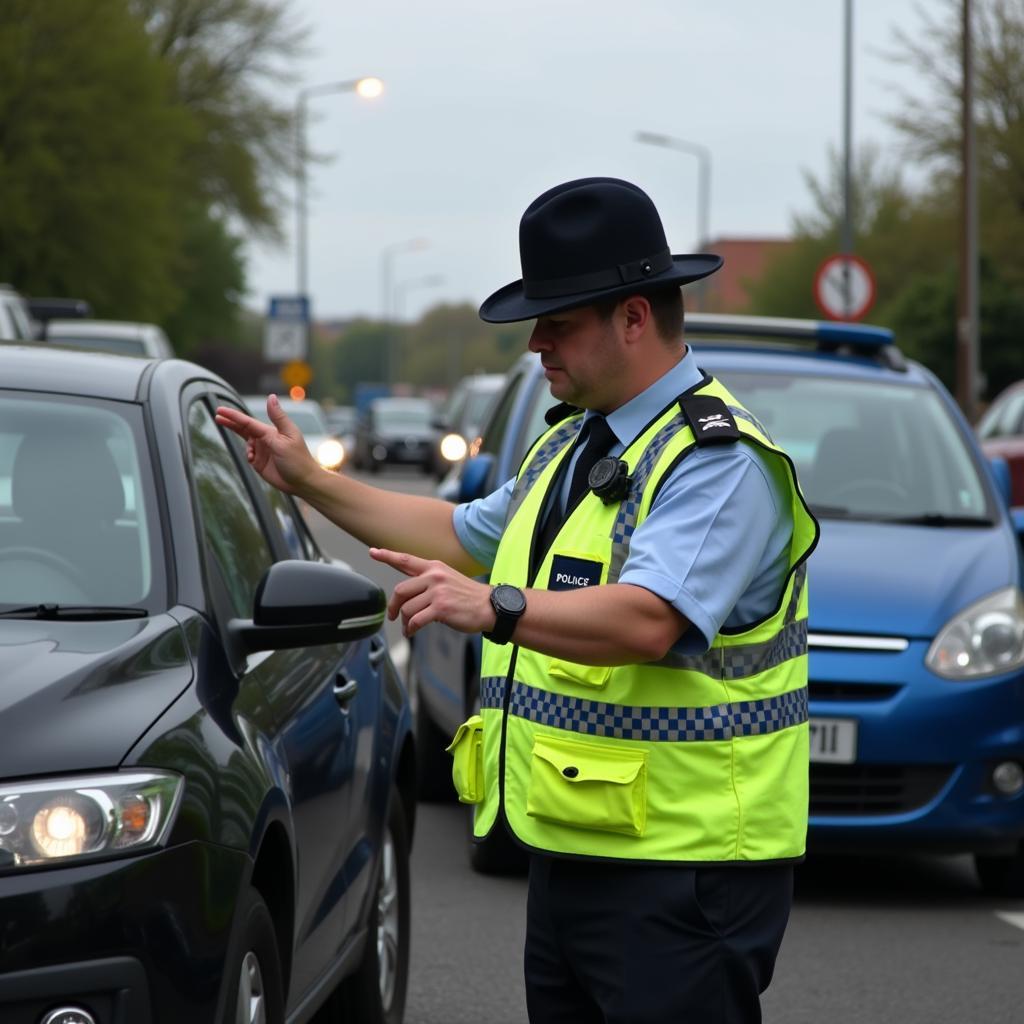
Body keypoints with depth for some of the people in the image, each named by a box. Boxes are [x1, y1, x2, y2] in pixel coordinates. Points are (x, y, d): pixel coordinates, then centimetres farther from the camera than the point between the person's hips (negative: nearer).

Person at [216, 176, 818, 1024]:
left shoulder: (719, 460, -15)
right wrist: (310, 483, 28)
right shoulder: (574, 443, 18)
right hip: (570, 854, 10)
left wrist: (497, 608, -42)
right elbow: (463, 535, 32)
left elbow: (647, 621, -30)